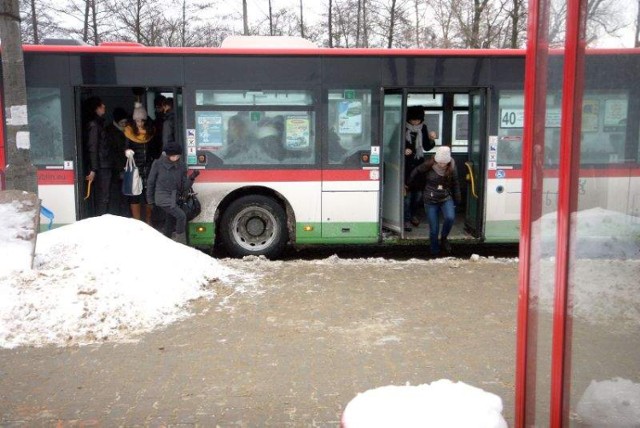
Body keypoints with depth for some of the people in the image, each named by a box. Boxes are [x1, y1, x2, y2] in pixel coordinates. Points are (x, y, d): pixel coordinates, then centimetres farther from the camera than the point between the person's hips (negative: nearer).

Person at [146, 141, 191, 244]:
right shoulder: (158, 164, -9)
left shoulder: (181, 166, 1)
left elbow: (184, 186, 0)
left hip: (174, 199, 6)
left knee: (169, 224, 14)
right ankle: (180, 242, -12)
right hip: (163, 198, -6)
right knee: (181, 216, -21)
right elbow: (151, 182, 1)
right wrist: (150, 199, 4)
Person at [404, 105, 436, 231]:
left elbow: (426, 147, 9)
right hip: (406, 164, -4)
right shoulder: (403, 128, -9)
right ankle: (407, 219, 4)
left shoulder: (423, 128, 3)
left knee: (418, 192, 10)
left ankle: (413, 214, 30)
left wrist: (431, 140, -9)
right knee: (407, 193, -5)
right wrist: (403, 150, -18)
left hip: (419, 164, 4)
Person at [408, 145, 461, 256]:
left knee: (450, 217, -27)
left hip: (446, 198, 1)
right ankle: (435, 252, 20)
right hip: (430, 201, -1)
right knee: (434, 229, 0)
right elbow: (415, 172, 1)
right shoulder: (428, 165, -15)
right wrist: (409, 184, 13)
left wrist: (457, 199, 6)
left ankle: (444, 238, 1)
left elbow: (455, 184, 3)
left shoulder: (451, 167, -8)